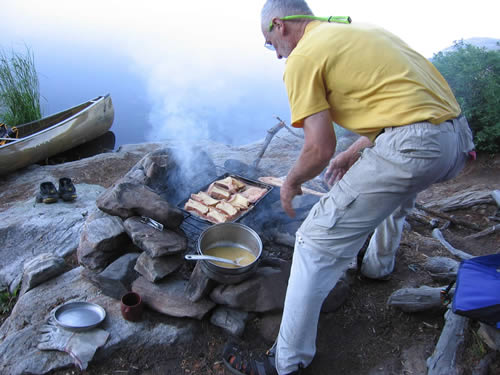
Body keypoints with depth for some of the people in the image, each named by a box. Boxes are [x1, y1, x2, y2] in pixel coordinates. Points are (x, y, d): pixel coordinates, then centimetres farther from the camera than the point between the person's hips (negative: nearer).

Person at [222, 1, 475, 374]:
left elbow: (320, 149, -10)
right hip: (457, 136, 10)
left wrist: (290, 182, 10)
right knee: (397, 191, 40)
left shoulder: (302, 57, -3)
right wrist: (355, 152, 28)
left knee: (318, 243, -2)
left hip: (412, 148, -9)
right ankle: (379, 263, 59)